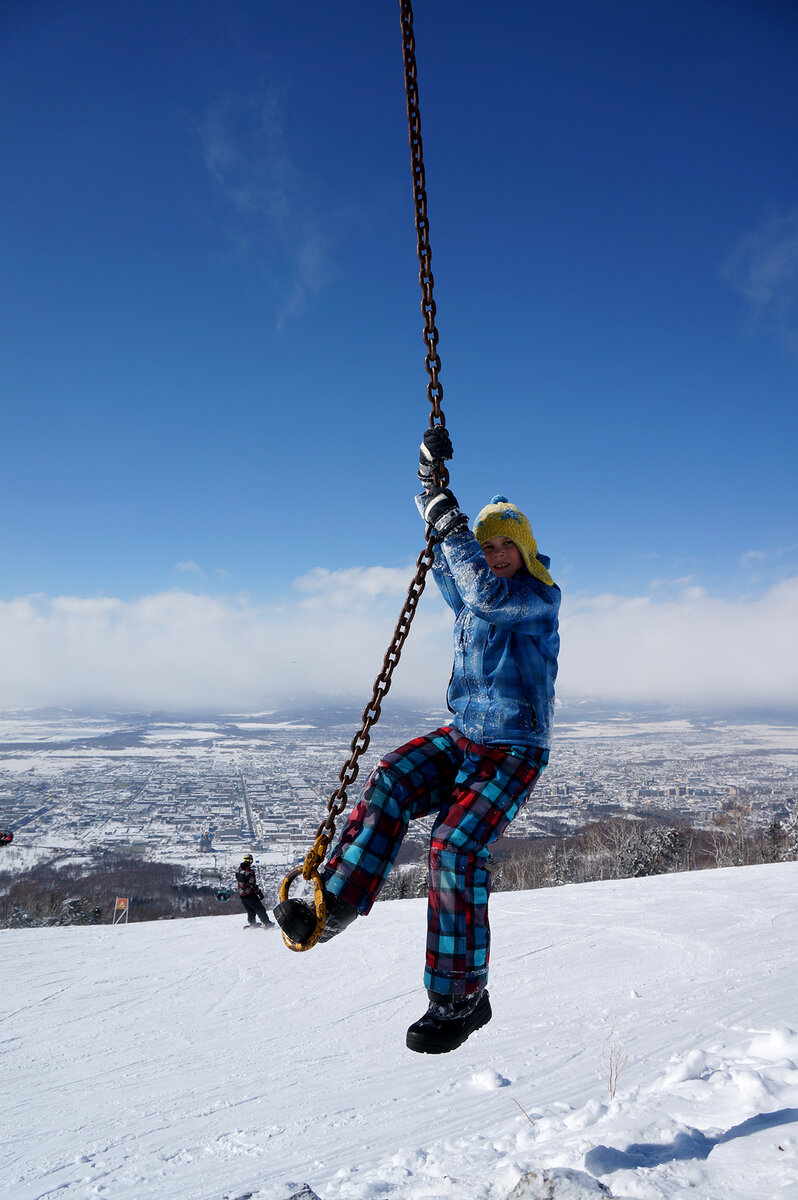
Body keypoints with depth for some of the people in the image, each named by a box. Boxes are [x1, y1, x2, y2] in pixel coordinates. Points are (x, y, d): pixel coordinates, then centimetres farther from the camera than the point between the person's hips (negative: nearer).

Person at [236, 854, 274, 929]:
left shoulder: (238, 870, 3)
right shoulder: (249, 871, -21)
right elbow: (253, 884, -20)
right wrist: (259, 893, -12)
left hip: (241, 895, 7)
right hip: (250, 894, -7)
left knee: (250, 911, 23)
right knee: (260, 909, 3)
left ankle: (252, 924, 28)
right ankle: (267, 923, 5)